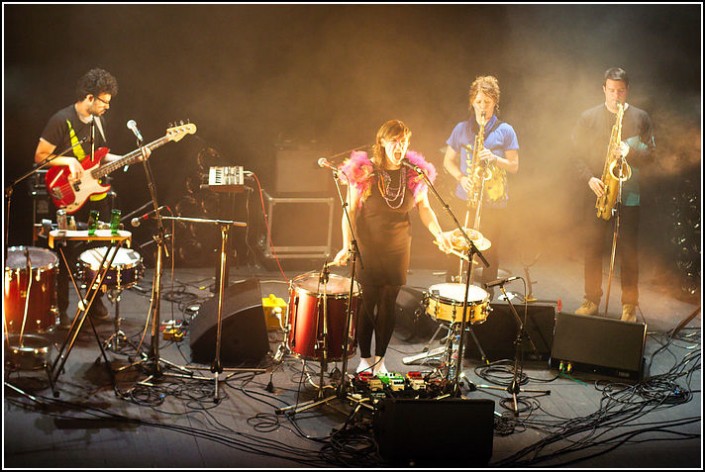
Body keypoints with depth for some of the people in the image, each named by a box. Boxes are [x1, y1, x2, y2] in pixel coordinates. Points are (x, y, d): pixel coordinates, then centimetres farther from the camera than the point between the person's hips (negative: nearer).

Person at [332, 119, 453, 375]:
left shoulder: (415, 174, -1)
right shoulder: (363, 171, -9)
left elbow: (424, 208, 5)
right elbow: (350, 210, -6)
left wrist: (439, 233, -12)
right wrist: (347, 246, -13)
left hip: (398, 248, 2)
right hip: (367, 246, -2)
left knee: (388, 304, 8)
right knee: (366, 303, 4)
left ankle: (379, 359, 22)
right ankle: (364, 358, 21)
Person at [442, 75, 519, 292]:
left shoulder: (505, 131, 2)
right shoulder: (461, 129, 7)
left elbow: (514, 166, 2)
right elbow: (448, 161, 11)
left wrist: (494, 158, -17)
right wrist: (461, 177, -8)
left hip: (494, 200, -1)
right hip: (464, 198, 1)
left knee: (490, 251, 2)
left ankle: (487, 292, 14)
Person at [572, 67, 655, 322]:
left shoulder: (640, 118, 5)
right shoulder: (588, 117, 5)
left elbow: (650, 153, 4)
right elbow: (577, 154, 3)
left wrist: (630, 151, -15)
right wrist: (589, 178, -11)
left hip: (629, 194, -1)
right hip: (596, 193, 1)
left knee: (628, 252, 1)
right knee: (593, 248, 6)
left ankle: (630, 305, 11)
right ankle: (591, 301, 18)